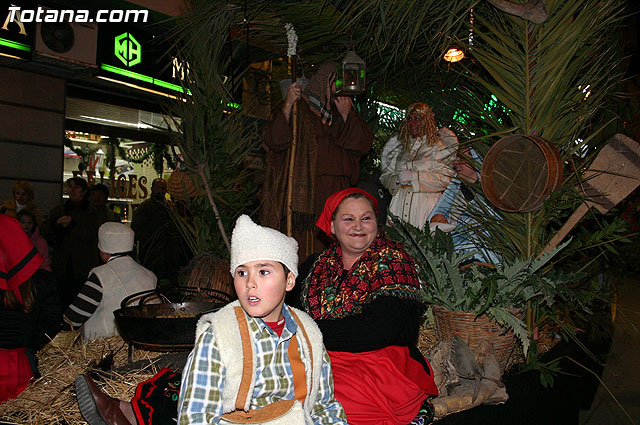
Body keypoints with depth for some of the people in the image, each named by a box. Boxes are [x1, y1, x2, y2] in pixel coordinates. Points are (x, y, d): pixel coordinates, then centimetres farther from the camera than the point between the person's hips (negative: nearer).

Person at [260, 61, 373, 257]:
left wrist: (346, 115, -5)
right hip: (305, 194, -4)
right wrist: (288, 105, -18)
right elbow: (275, 141, -9)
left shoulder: (344, 109, 18)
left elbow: (364, 144, 6)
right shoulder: (300, 108, 4)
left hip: (337, 196, 4)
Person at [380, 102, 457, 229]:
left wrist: (413, 176, -12)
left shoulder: (439, 147, 4)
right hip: (400, 203, 3)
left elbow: (446, 178, -8)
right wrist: (397, 179, -7)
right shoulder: (400, 147, 18)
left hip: (425, 205, -3)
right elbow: (385, 176, 15)